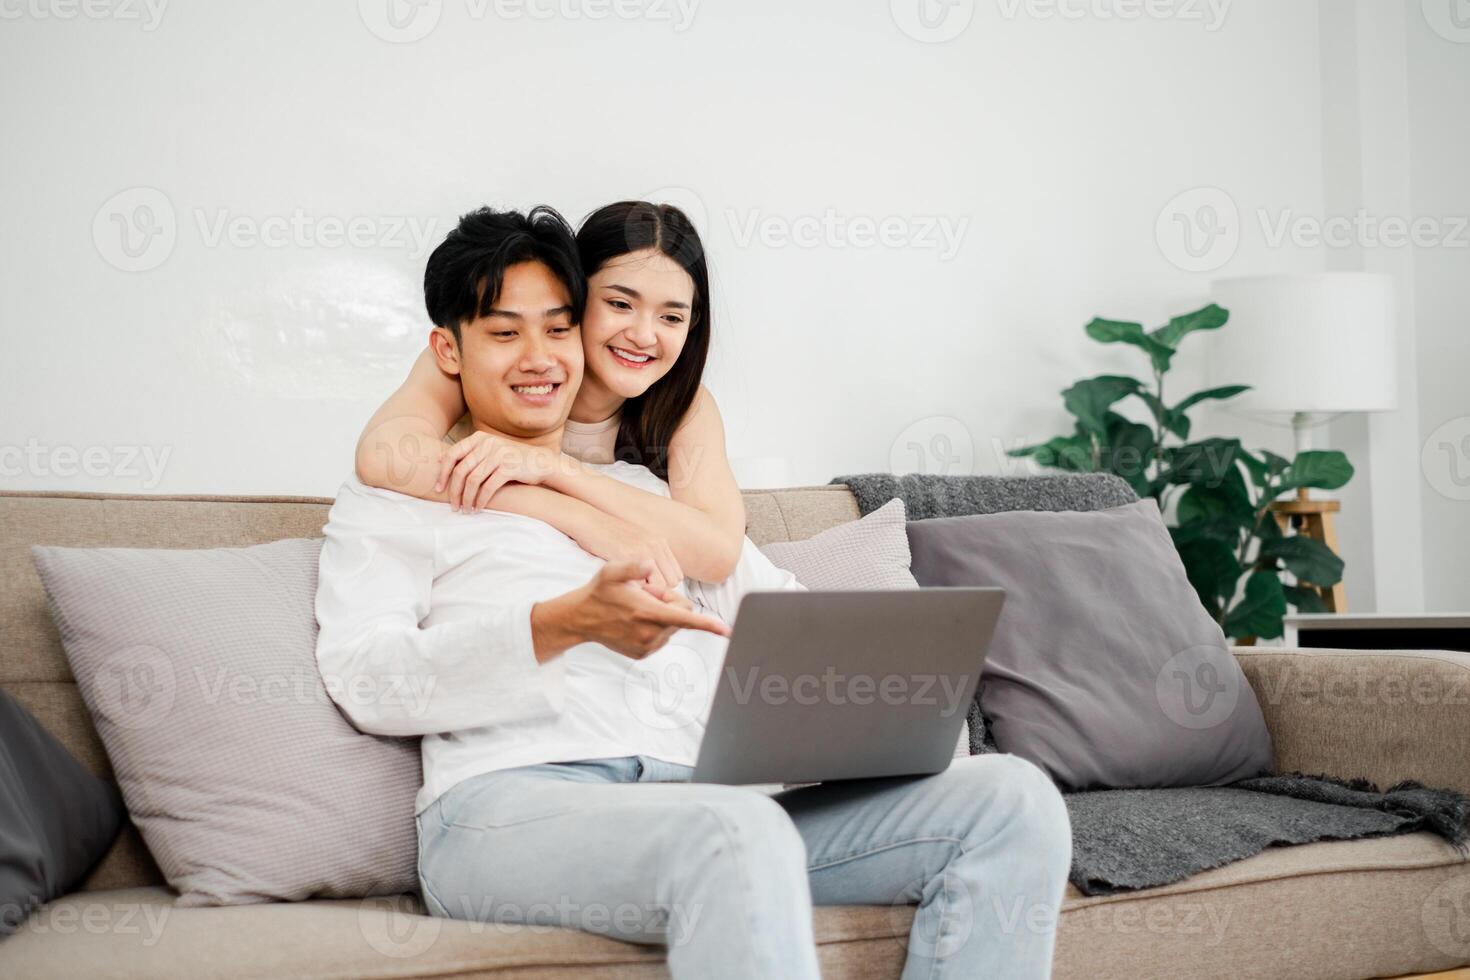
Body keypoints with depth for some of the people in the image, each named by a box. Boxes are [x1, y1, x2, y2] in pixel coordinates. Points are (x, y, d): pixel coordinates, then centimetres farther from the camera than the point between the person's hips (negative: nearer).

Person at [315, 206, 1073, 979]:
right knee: (740, 832, -41)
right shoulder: (393, 501, 19)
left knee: (1011, 797, -16)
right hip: (509, 801, -5)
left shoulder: (654, 492, 34)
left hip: (699, 799, 6)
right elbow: (366, 681, 1)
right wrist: (565, 623, -15)